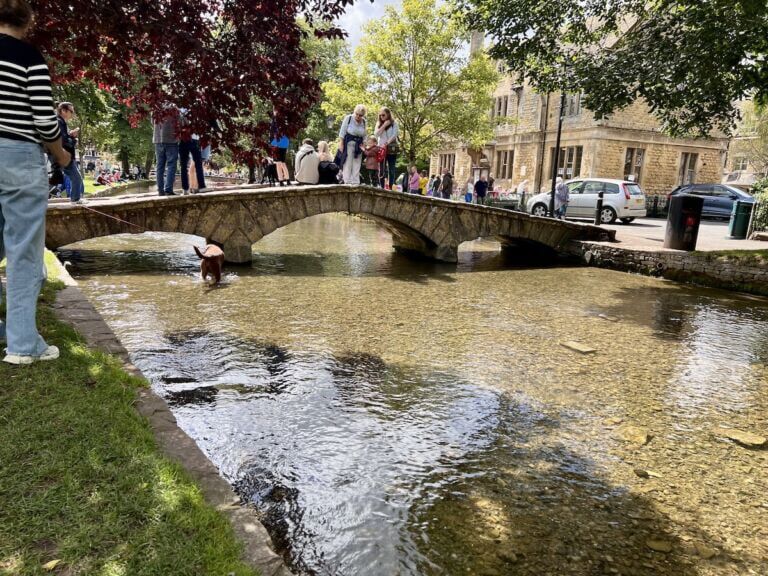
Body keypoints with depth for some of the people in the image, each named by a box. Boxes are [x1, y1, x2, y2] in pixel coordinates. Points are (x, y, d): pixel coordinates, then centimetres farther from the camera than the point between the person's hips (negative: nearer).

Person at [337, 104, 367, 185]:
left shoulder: (364, 122, 4)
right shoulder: (348, 118, -7)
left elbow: (364, 136, 10)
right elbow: (342, 132, -6)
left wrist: (363, 145, 4)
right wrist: (341, 143, -10)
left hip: (358, 146, 4)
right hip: (348, 144, -4)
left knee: (357, 166, 3)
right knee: (347, 165, -7)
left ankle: (356, 183, 6)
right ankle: (347, 183, -7)